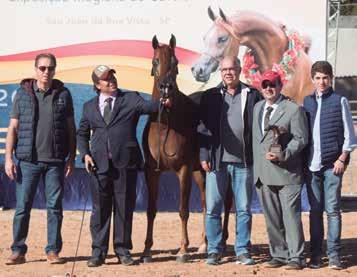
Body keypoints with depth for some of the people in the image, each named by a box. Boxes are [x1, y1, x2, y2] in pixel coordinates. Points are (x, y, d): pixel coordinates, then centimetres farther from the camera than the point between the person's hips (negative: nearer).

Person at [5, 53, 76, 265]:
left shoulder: (63, 94, 5)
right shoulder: (23, 94, 4)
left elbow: (71, 128, 8)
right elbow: (13, 127, 4)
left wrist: (71, 158, 3)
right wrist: (8, 158, -3)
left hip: (55, 161, 1)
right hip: (28, 160, -1)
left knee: (55, 207, 4)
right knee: (23, 206, 1)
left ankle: (53, 251, 12)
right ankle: (18, 251, 9)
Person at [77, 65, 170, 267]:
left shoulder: (130, 99, 5)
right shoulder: (90, 106, 13)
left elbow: (146, 106, -14)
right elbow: (82, 134, 19)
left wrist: (162, 103, -35)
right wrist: (85, 154, 2)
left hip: (125, 162, -2)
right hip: (99, 163, 2)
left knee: (124, 208, 4)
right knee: (100, 209, 5)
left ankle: (123, 250, 13)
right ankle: (99, 252, 12)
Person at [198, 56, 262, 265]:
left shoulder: (252, 96, 3)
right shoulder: (210, 97, 6)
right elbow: (203, 127, 5)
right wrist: (203, 156, -3)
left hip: (243, 161, -1)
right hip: (217, 161, 1)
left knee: (244, 209, 5)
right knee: (213, 209, 3)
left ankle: (243, 251, 12)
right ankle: (214, 250, 11)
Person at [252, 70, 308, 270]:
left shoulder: (294, 109, -4)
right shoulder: (258, 108, 16)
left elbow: (301, 138, -8)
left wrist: (283, 155, -18)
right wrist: (256, 166, 13)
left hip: (287, 172, -6)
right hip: (263, 174, 6)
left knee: (291, 215, -6)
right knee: (272, 218, 9)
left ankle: (296, 257, -1)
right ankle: (279, 255, 18)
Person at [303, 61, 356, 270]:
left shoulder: (339, 101, 2)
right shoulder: (307, 102, 12)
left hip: (332, 165, -3)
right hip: (312, 164, 3)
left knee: (333, 210, -4)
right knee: (315, 211, 5)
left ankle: (334, 255, 0)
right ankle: (316, 255, 9)